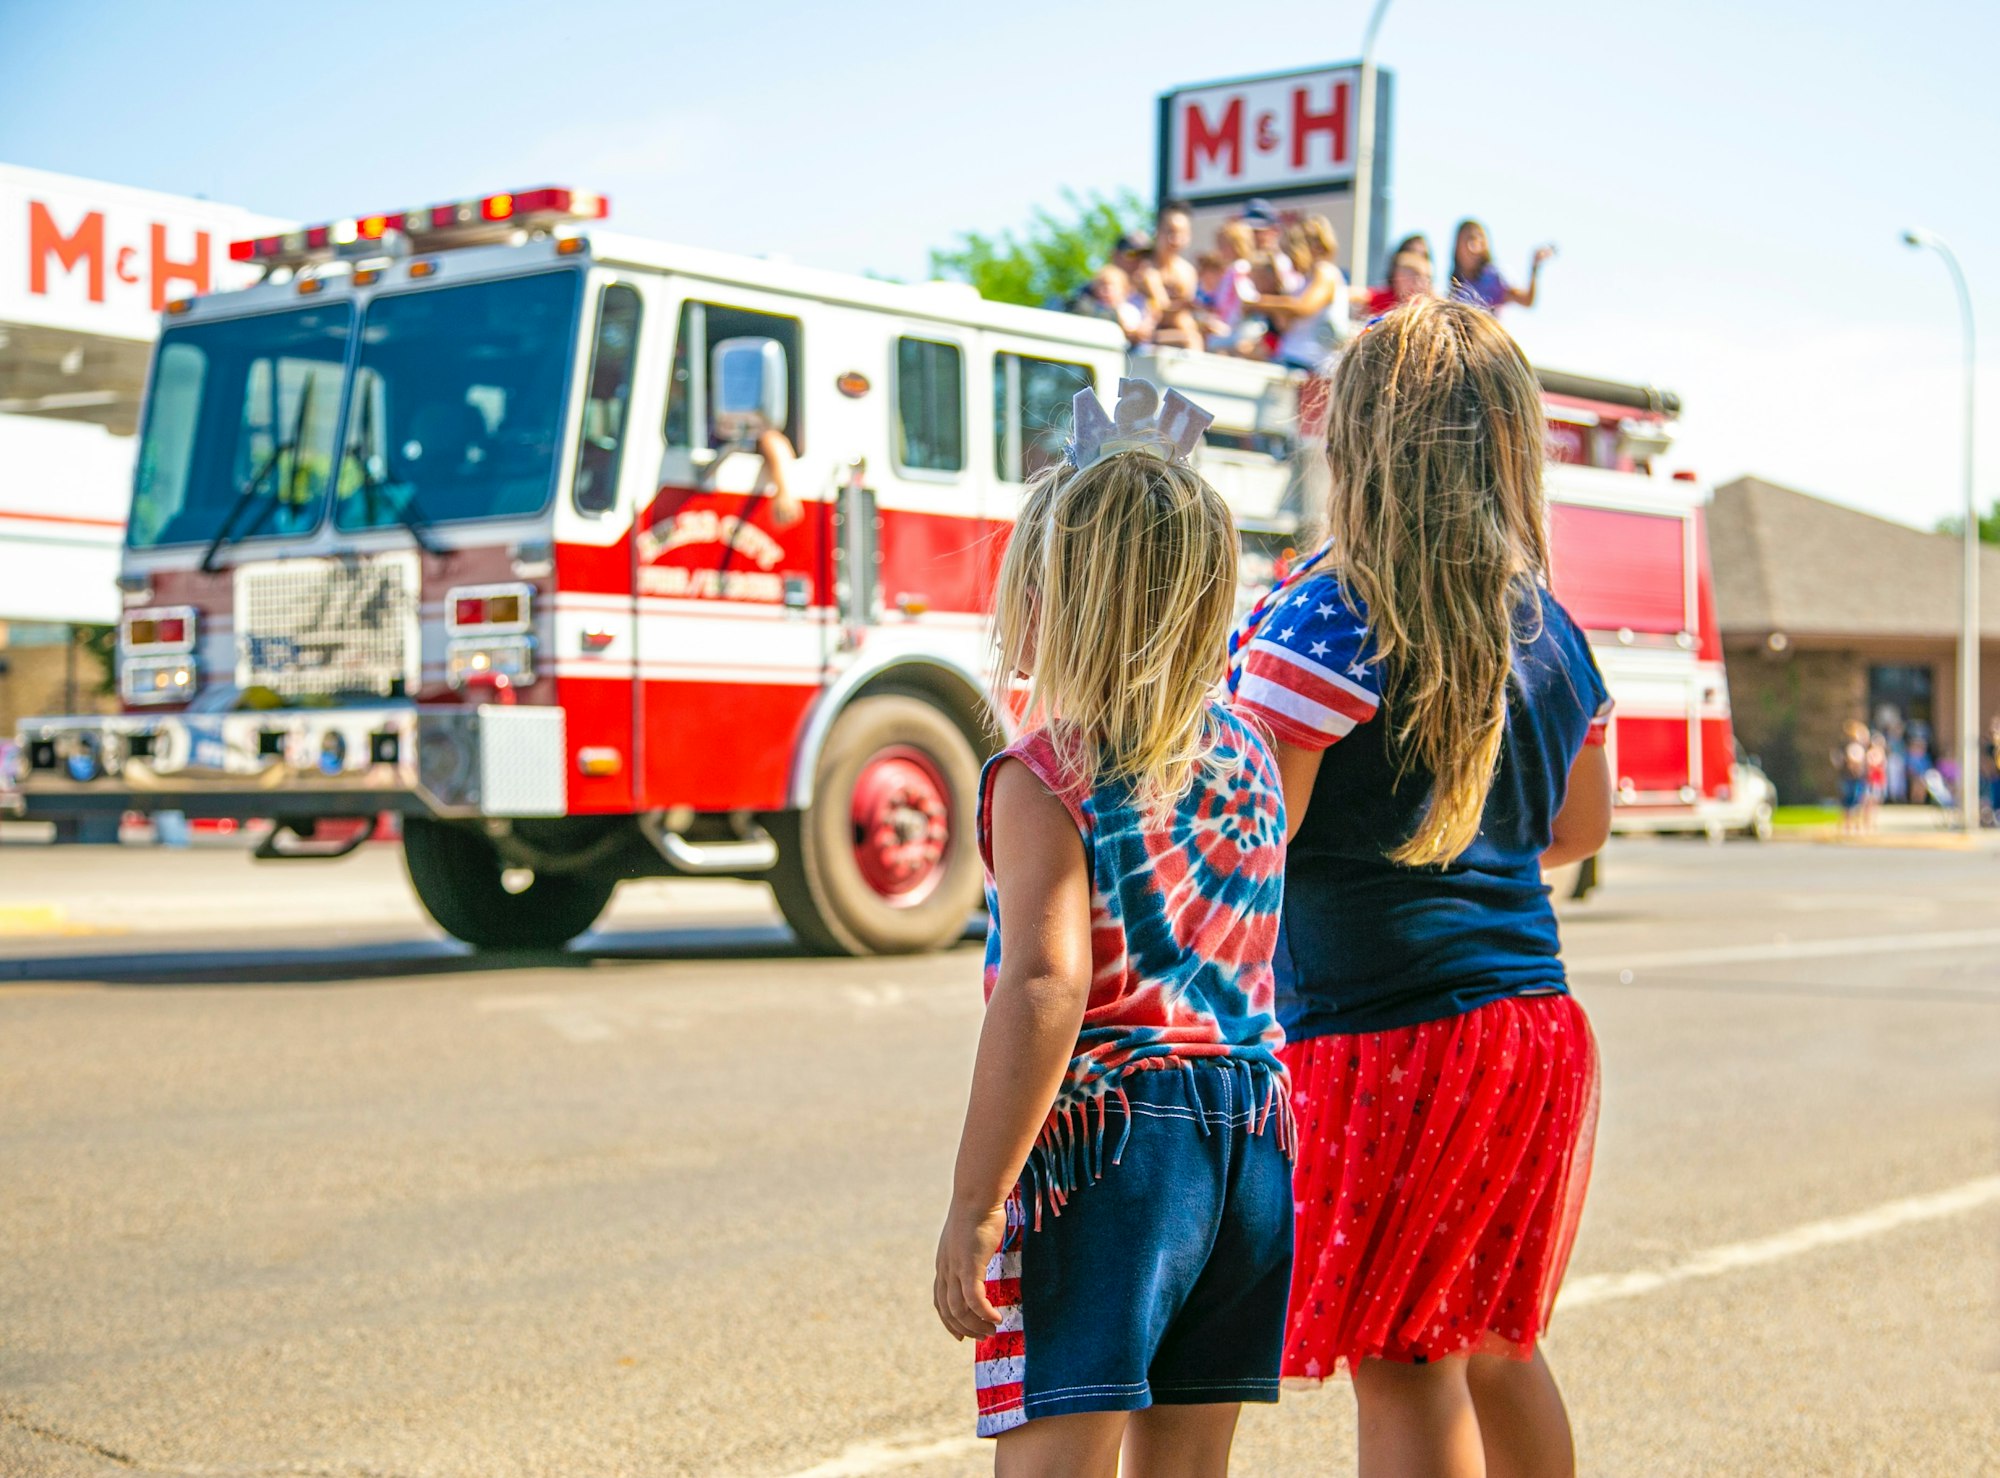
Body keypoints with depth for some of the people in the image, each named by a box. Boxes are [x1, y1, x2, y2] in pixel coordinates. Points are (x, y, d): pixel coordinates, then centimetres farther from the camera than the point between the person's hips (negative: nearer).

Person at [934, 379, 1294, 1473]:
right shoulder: (1247, 755, 9)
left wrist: (974, 1204, -19)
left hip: (1101, 1142, -7)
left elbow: (1046, 988, -21)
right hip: (1251, 1141, 7)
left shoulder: (1043, 781, -11)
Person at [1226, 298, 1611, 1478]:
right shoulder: (1550, 627, 8)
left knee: (1403, 1366, 1)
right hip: (1540, 1023, 7)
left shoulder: (1326, 623, -14)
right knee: (1494, 1345, 20)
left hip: (1387, 1030, -7)